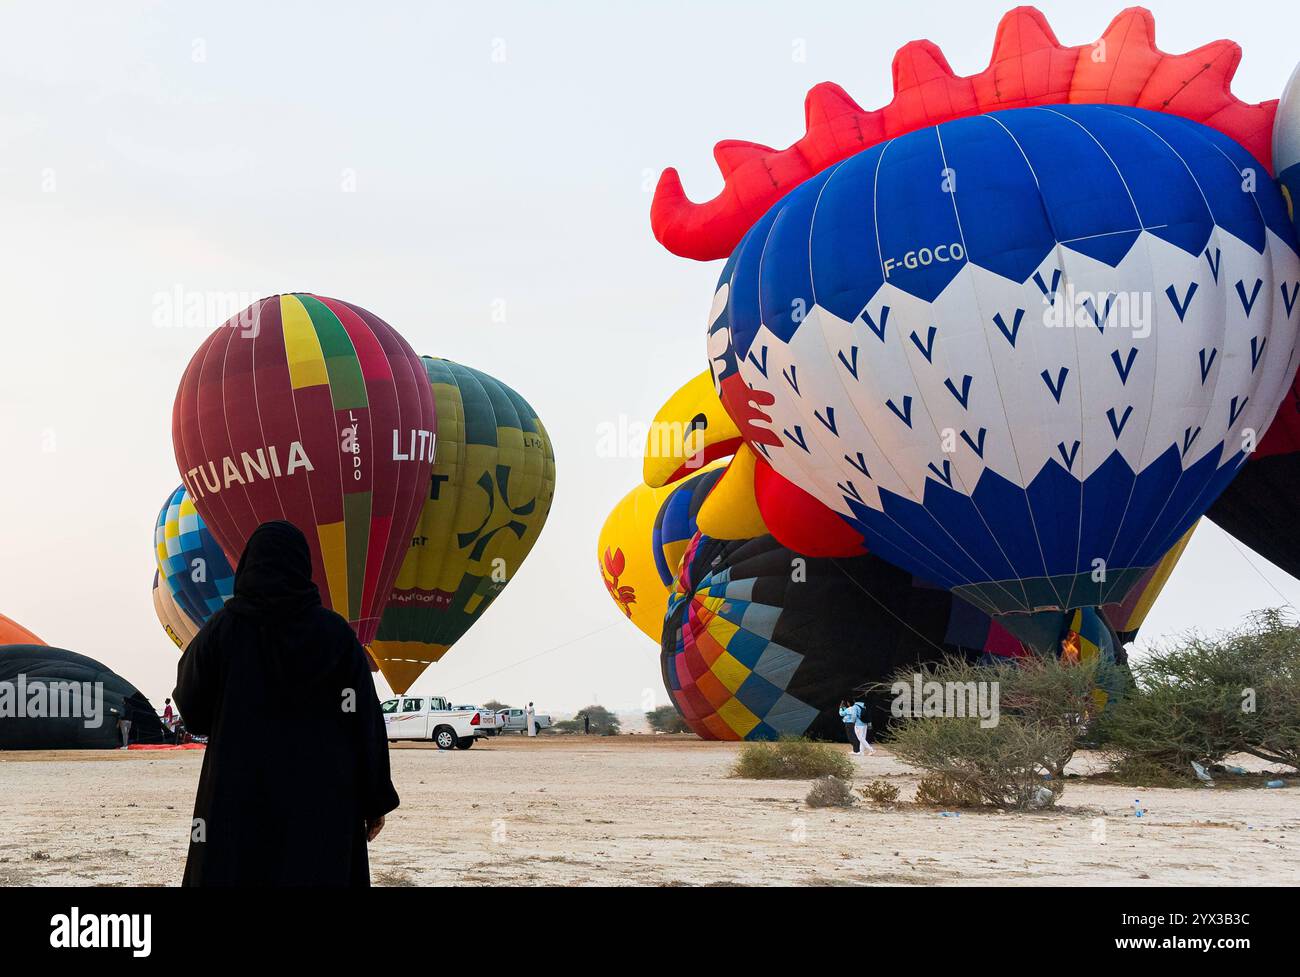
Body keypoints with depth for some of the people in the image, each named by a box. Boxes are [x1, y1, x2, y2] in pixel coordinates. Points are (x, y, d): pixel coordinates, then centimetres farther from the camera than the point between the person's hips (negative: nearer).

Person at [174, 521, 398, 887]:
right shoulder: (336, 633, -1)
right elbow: (366, 720, -2)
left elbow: (192, 708, 7)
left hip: (238, 803, 0)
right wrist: (376, 801, 4)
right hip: (322, 804, 1)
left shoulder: (224, 628, -2)